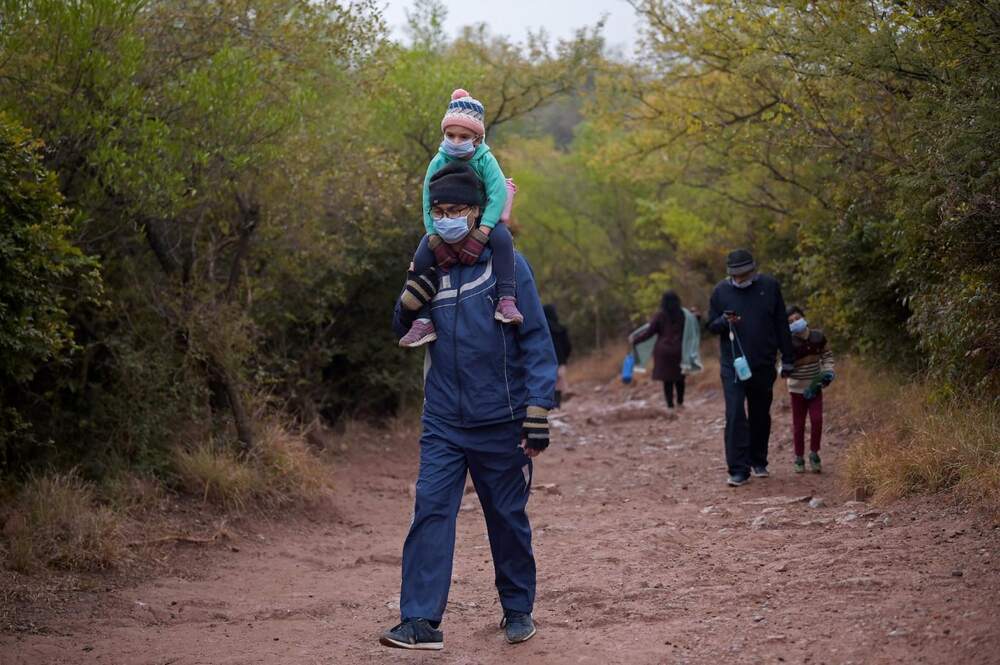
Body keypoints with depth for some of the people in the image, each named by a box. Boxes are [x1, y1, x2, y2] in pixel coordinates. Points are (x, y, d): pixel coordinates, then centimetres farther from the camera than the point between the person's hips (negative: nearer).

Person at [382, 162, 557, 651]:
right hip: (443, 422, 3)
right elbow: (403, 331, 14)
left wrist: (538, 417, -14)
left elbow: (537, 342, -9)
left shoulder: (506, 264, -7)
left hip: (500, 422, -3)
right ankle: (421, 620, -9)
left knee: (508, 518, 10)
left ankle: (518, 609, 27)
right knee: (431, 510, -8)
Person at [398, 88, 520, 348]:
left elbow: (497, 195, -25)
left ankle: (506, 301, -32)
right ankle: (423, 322, -12)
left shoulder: (485, 160, -16)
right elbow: (428, 205, -11)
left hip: (481, 219, -2)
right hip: (447, 225, 2)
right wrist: (437, 240, -23)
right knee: (422, 257, -19)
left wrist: (479, 235, -35)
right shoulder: (438, 163, -11)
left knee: (502, 237, -34)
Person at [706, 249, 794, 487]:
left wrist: (787, 359, 5)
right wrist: (725, 321, -17)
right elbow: (711, 326, 6)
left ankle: (758, 462, 29)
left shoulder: (769, 286, 0)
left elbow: (781, 325, 5)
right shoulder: (721, 290, -1)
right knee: (735, 416, -11)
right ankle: (738, 470, -10)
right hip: (733, 364, -1)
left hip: (764, 364, 1)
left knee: (761, 416, 13)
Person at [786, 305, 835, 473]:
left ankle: (814, 453, 10)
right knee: (798, 424, 4)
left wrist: (828, 371, -3)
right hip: (797, 388, -2)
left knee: (817, 420, -8)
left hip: (815, 387, 2)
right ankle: (799, 458, 16)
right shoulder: (790, 343, -13)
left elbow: (827, 355, 9)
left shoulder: (818, 336, -3)